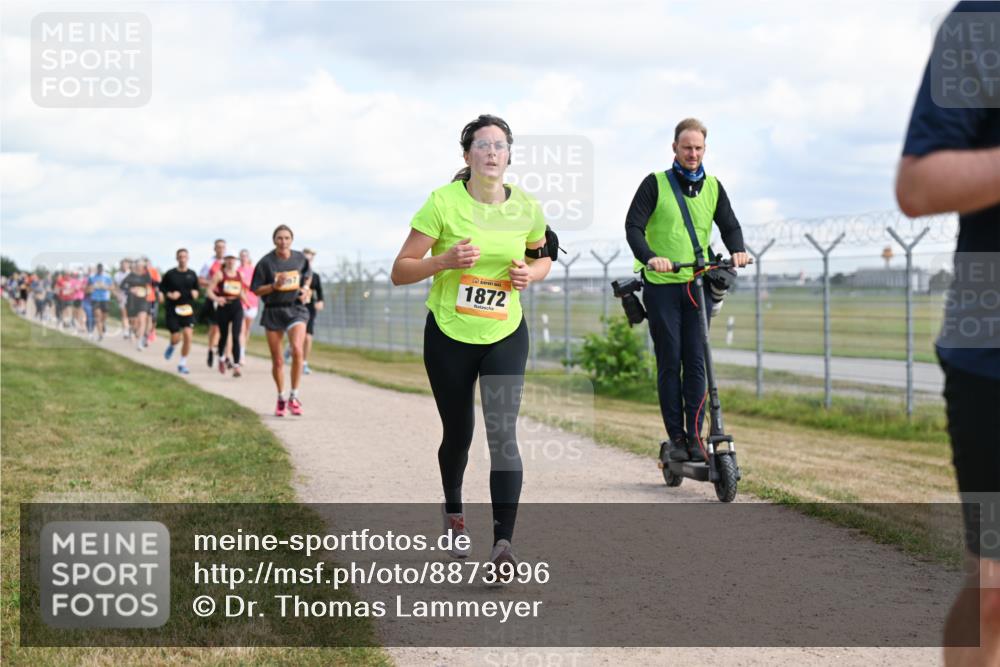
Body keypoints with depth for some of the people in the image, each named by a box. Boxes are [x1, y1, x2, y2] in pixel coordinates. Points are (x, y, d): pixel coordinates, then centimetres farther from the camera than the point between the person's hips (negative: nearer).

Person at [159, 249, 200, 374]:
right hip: (172, 309, -2)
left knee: (188, 335, -12)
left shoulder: (192, 275, 7)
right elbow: (161, 289, 5)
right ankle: (171, 346, 36)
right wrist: (170, 295, -14)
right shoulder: (170, 274, -2)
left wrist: (195, 293, -4)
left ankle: (183, 364, 1)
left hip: (187, 309, 2)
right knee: (176, 338, -4)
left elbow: (196, 289, 19)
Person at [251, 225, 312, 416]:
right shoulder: (266, 262, -7)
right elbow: (256, 290, -3)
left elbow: (307, 275, 22)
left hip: (295, 309, 0)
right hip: (273, 312, 0)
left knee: (297, 350, -23)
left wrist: (305, 289, 2)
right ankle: (281, 399, 27)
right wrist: (275, 285, -19)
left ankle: (294, 397, -11)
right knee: (277, 360, 6)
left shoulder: (300, 258, 0)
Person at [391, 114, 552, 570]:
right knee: (457, 434, 12)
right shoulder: (443, 203, -13)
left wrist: (530, 272, -6)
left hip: (505, 335, 1)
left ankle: (504, 542, -19)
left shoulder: (526, 208, -3)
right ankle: (453, 512, 42)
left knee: (503, 434, -15)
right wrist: (445, 260, -28)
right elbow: (400, 271, -11)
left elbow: (542, 258, 17)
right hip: (448, 334, -1)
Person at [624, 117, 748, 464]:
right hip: (662, 285, -3)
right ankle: (676, 437, 4)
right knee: (670, 362, -2)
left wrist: (737, 250, -13)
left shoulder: (713, 187, 10)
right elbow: (633, 226, -9)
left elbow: (730, 226, 9)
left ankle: (694, 435, 2)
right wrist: (649, 257, -27)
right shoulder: (655, 184, -2)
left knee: (696, 361, -2)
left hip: (698, 284, 3)